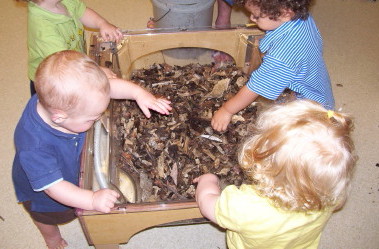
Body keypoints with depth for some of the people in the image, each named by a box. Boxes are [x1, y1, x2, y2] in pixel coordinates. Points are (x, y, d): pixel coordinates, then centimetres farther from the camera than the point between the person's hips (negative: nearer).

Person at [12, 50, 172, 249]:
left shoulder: (63, 98, -34)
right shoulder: (35, 146, -50)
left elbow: (111, 86, -23)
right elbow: (53, 186, -43)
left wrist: (139, 93, -34)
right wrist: (92, 200, -53)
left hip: (71, 171, 4)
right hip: (40, 192, -4)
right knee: (48, 217, 31)